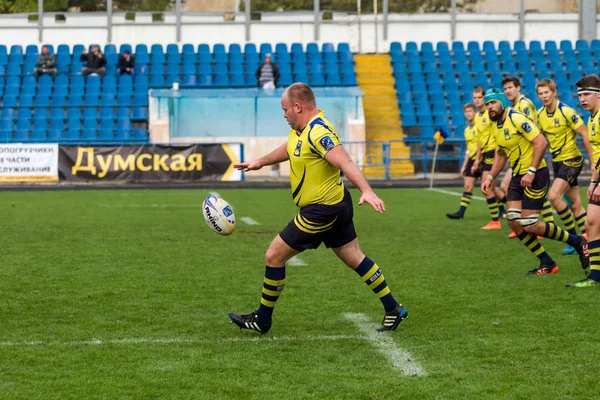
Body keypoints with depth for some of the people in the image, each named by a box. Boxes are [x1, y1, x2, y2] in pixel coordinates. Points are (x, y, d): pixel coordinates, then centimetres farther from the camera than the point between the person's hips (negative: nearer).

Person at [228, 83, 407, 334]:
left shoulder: (318, 133, -24)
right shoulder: (300, 129, 6)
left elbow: (346, 163, -36)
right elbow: (289, 149, 28)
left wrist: (366, 190, -49)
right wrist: (260, 162, 36)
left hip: (321, 211, -10)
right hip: (336, 204, 10)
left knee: (274, 256, -2)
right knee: (354, 258, 15)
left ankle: (262, 320, 11)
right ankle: (393, 309, 20)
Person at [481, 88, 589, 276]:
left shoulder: (517, 119, -17)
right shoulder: (496, 126, 10)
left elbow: (541, 142, -24)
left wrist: (531, 172, -25)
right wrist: (490, 178, 12)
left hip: (535, 175, -9)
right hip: (518, 176, 9)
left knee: (529, 225, -10)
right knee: (514, 222, -1)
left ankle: (578, 242, 9)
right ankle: (547, 264, 10)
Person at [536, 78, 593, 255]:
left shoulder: (567, 112, -17)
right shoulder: (540, 114, 4)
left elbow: (585, 135, -15)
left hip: (571, 160, -7)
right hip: (557, 161, 7)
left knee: (554, 196, -19)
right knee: (575, 204, 8)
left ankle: (574, 236, -5)